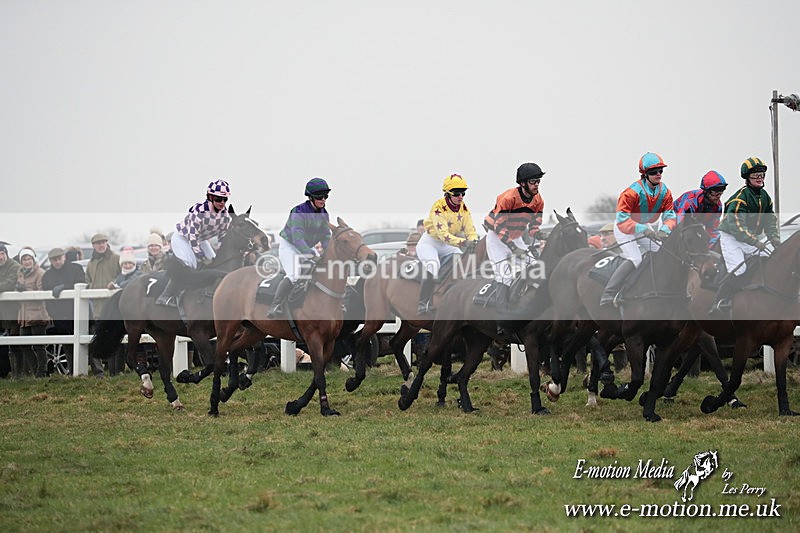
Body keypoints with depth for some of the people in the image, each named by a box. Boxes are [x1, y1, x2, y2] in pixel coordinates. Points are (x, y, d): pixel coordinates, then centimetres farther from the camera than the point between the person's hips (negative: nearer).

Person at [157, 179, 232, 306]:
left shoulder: (226, 215, -14)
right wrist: (203, 258, -32)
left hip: (201, 240, 8)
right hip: (182, 237, -8)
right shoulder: (199, 212, -35)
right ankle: (165, 297, -27)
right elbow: (193, 237, -34)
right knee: (189, 265, -28)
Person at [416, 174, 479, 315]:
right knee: (433, 266, -31)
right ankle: (423, 304, -30)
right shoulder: (439, 207, -23)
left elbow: (470, 230, -6)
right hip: (429, 243, -7)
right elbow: (443, 233, -34)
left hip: (447, 246, 7)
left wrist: (473, 241, -29)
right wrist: (461, 242, -47)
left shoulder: (463, 209, -3)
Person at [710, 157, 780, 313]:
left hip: (751, 239, 8)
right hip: (731, 237, -8)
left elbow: (770, 220, 14)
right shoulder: (741, 197, -19)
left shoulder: (764, 196, 7)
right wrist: (755, 241, -32)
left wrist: (774, 237, -5)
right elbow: (736, 224, -28)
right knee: (738, 270, -24)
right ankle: (719, 302, -17)